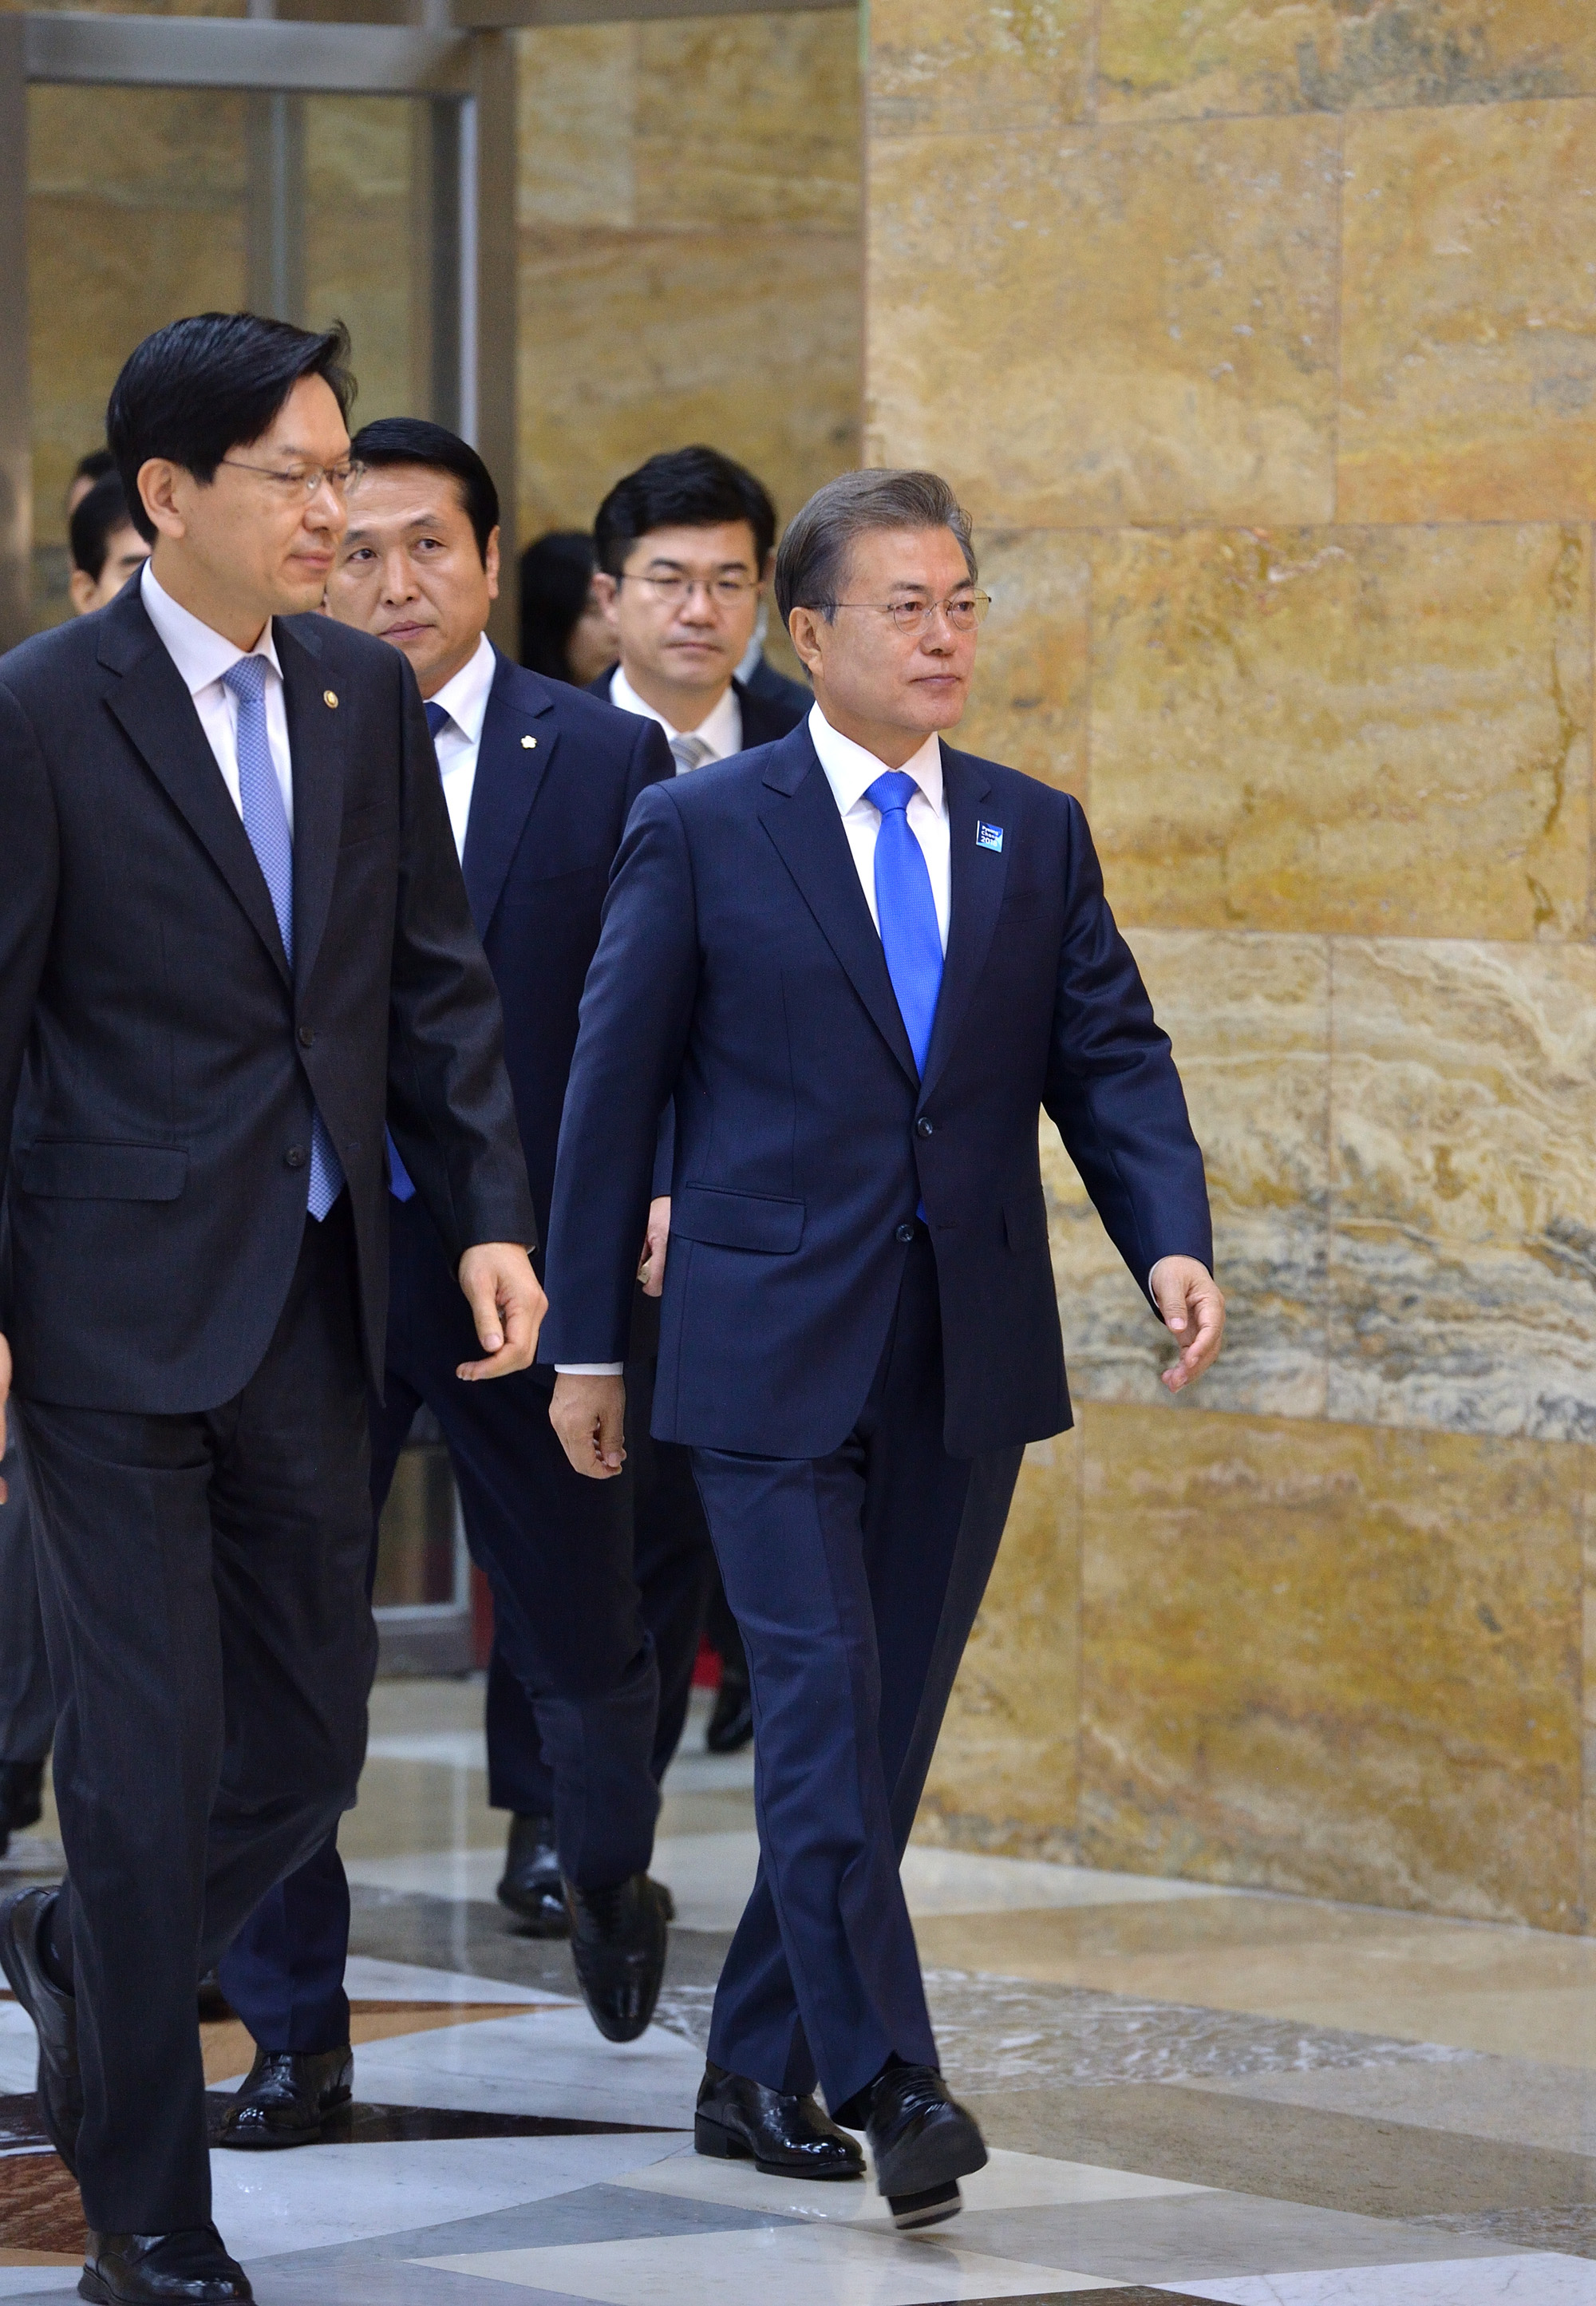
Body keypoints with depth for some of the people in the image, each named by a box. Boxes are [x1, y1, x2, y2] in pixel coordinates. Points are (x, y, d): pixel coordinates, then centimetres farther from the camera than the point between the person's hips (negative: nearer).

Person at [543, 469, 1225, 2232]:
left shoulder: (1037, 836, 10)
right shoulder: (699, 832, -1)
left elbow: (1112, 1060, 6)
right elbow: (613, 1091, 2)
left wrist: (1170, 1240, -13)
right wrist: (584, 1339, 1)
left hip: (967, 1359, 4)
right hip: (774, 1353, -4)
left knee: (884, 1732, 8)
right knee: (822, 1712, -13)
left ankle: (758, 2073, 20)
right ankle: (887, 2086, -15)